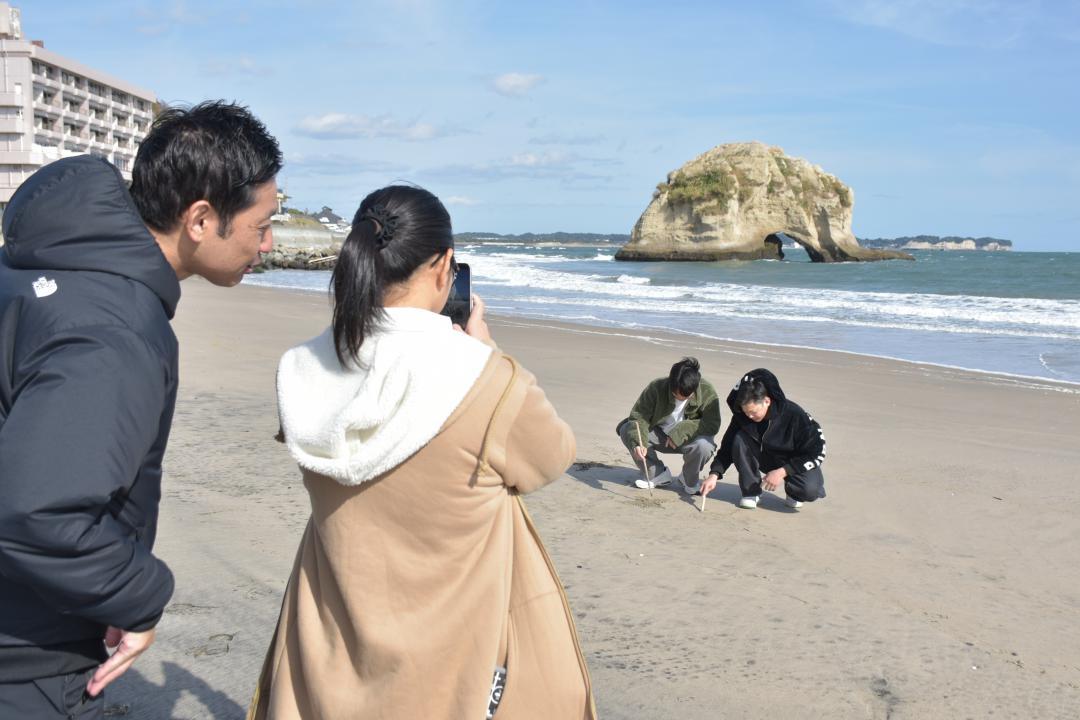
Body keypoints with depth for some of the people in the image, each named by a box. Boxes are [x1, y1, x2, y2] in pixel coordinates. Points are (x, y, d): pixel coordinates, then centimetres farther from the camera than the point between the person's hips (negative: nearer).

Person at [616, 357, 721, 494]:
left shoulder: (707, 392, -23)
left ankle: (689, 480, 0)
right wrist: (639, 443, -39)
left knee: (703, 446, -38)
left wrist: (680, 432, -30)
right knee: (627, 430, -22)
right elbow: (639, 416, -21)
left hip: (688, 439, -2)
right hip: (660, 436, 2)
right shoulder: (657, 387, -21)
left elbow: (712, 425, -26)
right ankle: (657, 474, -1)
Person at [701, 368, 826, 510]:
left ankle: (793, 491, 5)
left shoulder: (795, 416, -29)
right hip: (766, 458, 3)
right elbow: (728, 446, -8)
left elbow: (817, 452, -23)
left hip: (796, 463, -3)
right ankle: (752, 492, -10)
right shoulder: (741, 415, -18)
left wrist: (781, 472, -29)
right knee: (739, 440, -26)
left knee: (809, 490, -33)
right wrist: (714, 474, -23)